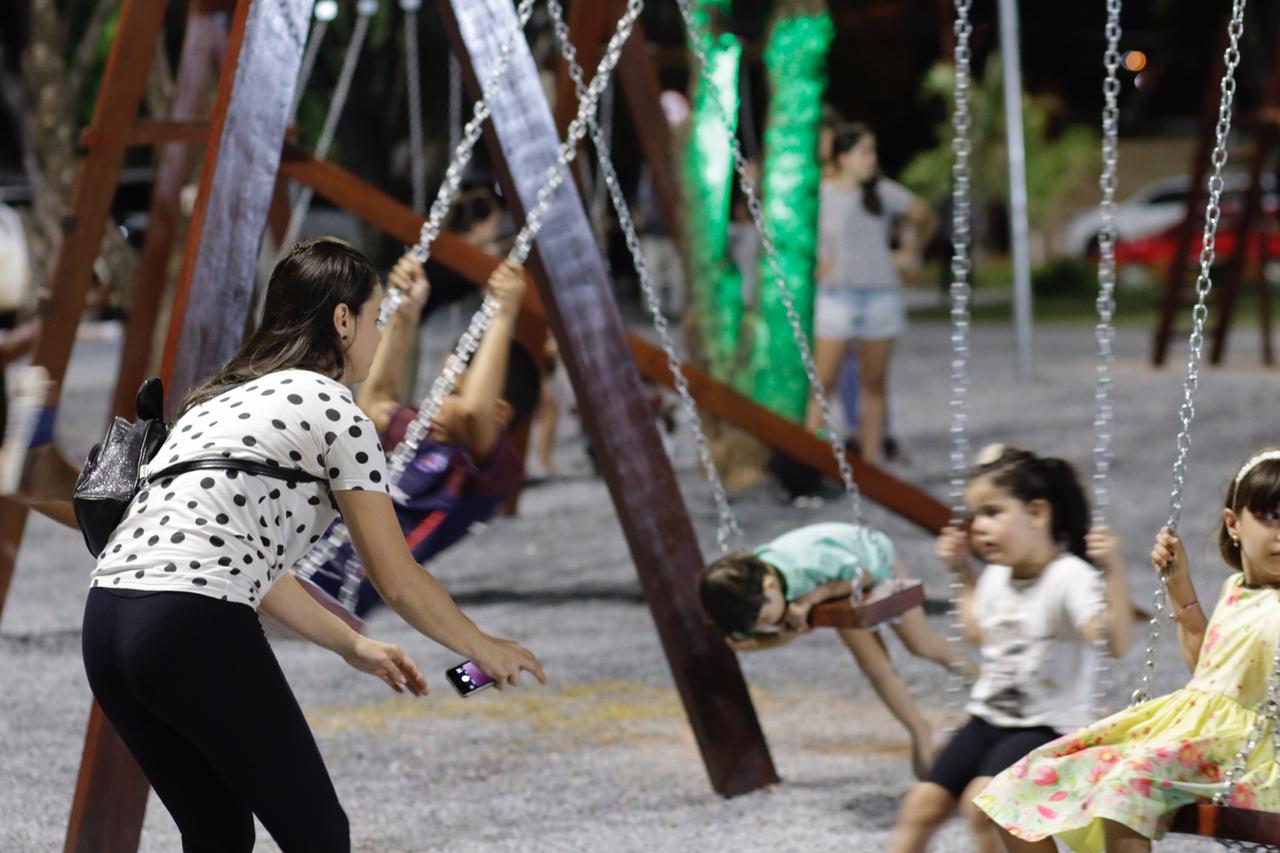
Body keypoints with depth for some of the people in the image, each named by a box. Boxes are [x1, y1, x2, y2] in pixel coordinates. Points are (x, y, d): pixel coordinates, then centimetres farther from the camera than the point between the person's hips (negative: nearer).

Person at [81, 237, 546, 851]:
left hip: (108, 622, 8)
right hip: (196, 630, -8)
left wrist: (352, 647, 38)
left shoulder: (226, 398, 26)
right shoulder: (333, 411, 1)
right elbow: (399, 582, 5)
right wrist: (485, 650, 21)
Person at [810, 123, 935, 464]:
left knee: (874, 383, 5)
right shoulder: (820, 194, -4)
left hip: (881, 294, 3)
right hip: (837, 295, -3)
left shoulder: (884, 192, 5)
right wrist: (812, 265, -3)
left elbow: (924, 217, 20)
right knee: (823, 381, -8)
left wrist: (910, 251, 13)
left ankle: (871, 459, 9)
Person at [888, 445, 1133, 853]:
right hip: (987, 720, 8)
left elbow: (1116, 641, -32)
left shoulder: (1070, 577, -17)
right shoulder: (995, 578, 7)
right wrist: (963, 572, 24)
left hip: (1047, 727, -8)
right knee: (922, 805, -1)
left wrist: (1113, 570, -40)